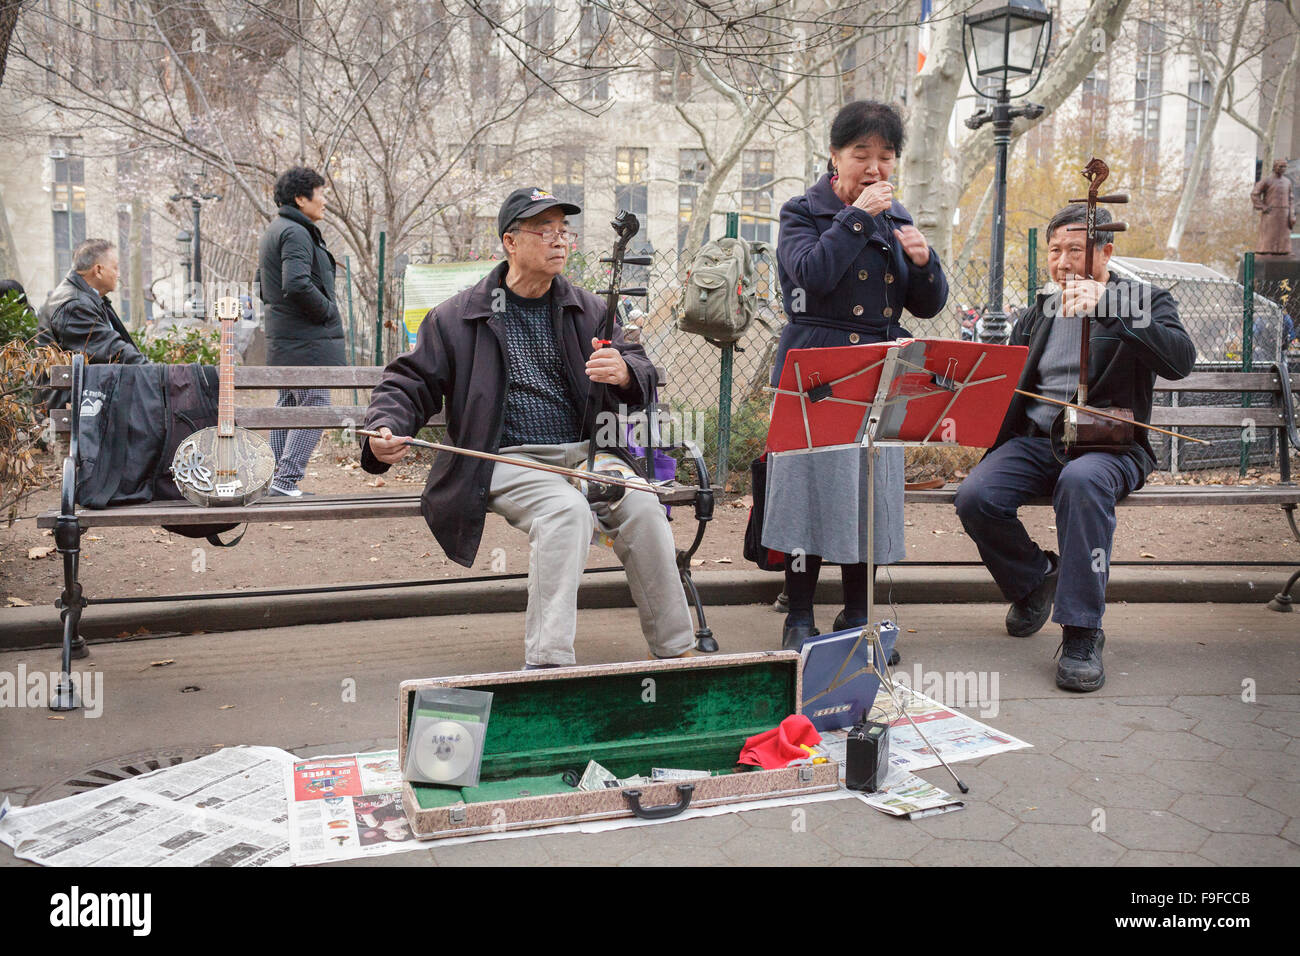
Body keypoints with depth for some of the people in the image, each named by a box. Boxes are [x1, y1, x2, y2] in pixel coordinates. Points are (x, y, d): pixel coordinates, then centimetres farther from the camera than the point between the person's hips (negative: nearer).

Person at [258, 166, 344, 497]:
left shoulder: (273, 231, 19)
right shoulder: (296, 233, -15)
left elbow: (263, 284, 26)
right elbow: (297, 284, -28)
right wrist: (328, 311, -15)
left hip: (282, 337, 11)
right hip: (307, 339, -11)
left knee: (287, 405, 15)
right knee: (315, 407, -8)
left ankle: (277, 478, 19)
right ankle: (286, 481, -9)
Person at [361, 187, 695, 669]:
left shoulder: (587, 309, 15)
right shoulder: (458, 317, 7)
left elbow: (642, 373, 9)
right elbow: (409, 383, 10)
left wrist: (624, 373, -17)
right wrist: (385, 429, -12)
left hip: (585, 455, 3)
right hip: (510, 462, -3)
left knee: (642, 508, -26)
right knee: (568, 510, -35)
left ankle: (675, 652, -13)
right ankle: (547, 663, -32)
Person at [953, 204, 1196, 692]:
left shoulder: (1146, 301, 5)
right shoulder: (1040, 312, 20)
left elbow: (1180, 360, -15)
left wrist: (1108, 307, -24)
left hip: (1108, 443, -4)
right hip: (1034, 440, 4)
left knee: (1082, 480, -40)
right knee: (975, 496, -25)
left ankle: (1082, 634, -32)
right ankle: (1036, 578, 6)